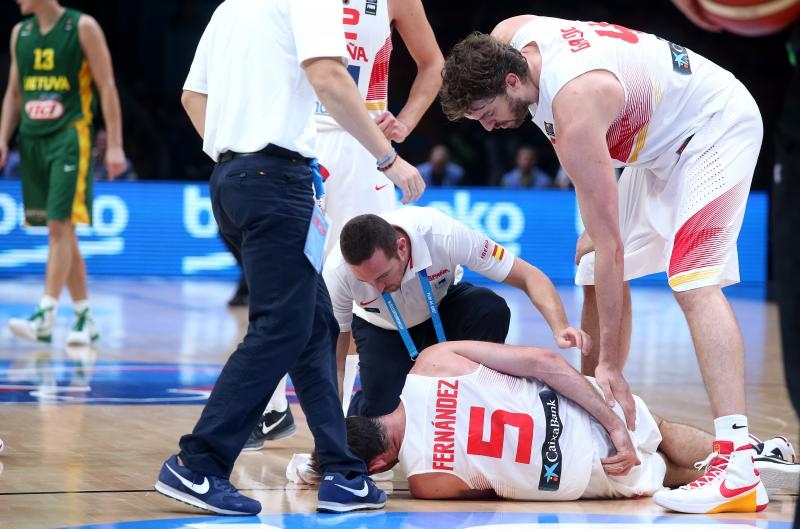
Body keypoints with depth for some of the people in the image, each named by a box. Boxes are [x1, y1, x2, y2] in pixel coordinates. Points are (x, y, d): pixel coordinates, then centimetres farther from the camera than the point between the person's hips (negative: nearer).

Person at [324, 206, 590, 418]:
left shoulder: (443, 234, -38)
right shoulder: (337, 271, -35)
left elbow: (528, 276, -31)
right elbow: (335, 345, -19)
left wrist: (560, 328, -47)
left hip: (443, 306, 0)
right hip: (381, 330, 0)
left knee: (491, 309, -33)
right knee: (378, 413, -24)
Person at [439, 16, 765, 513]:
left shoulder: (575, 113, -35)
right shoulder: (504, 41, -13)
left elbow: (609, 245, -32)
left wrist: (610, 364, -29)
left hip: (715, 126, -10)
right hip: (658, 141, 10)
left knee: (695, 282, -25)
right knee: (598, 278, 9)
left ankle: (738, 467, -34)